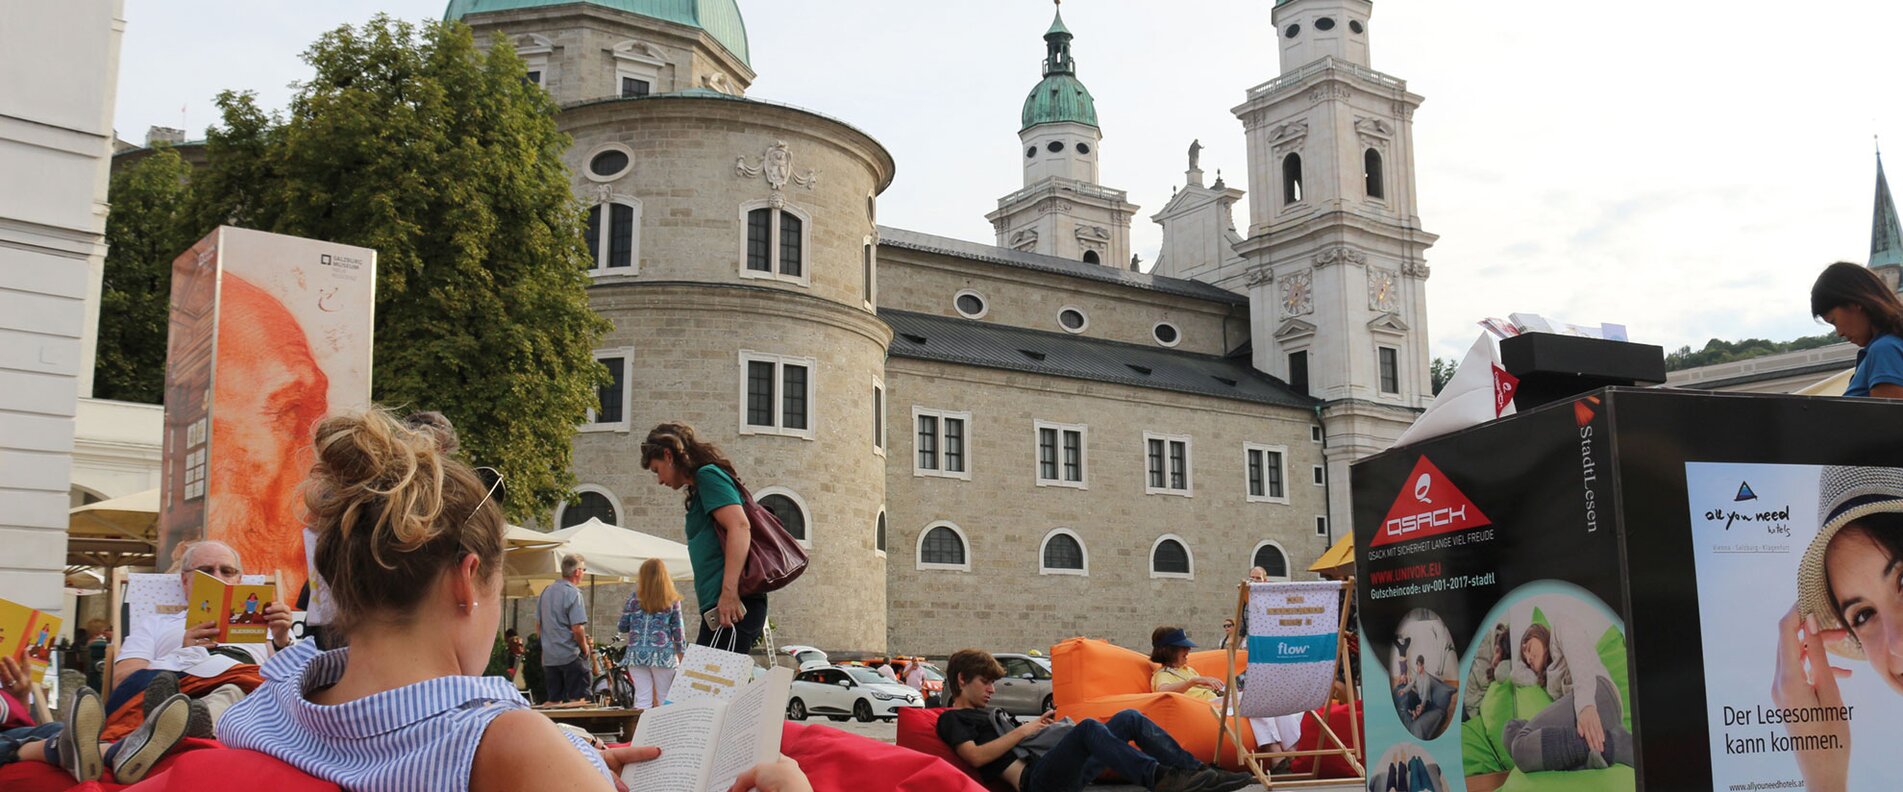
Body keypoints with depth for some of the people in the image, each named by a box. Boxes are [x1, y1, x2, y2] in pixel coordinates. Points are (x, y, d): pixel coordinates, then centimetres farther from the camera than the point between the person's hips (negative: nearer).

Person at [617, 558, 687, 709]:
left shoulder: (634, 598, 4)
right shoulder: (672, 600, 2)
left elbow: (622, 627, 9)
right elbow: (677, 629, 3)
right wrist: (682, 655, 9)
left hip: (636, 655, 1)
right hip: (663, 655, -1)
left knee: (642, 699, 1)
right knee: (665, 699, 4)